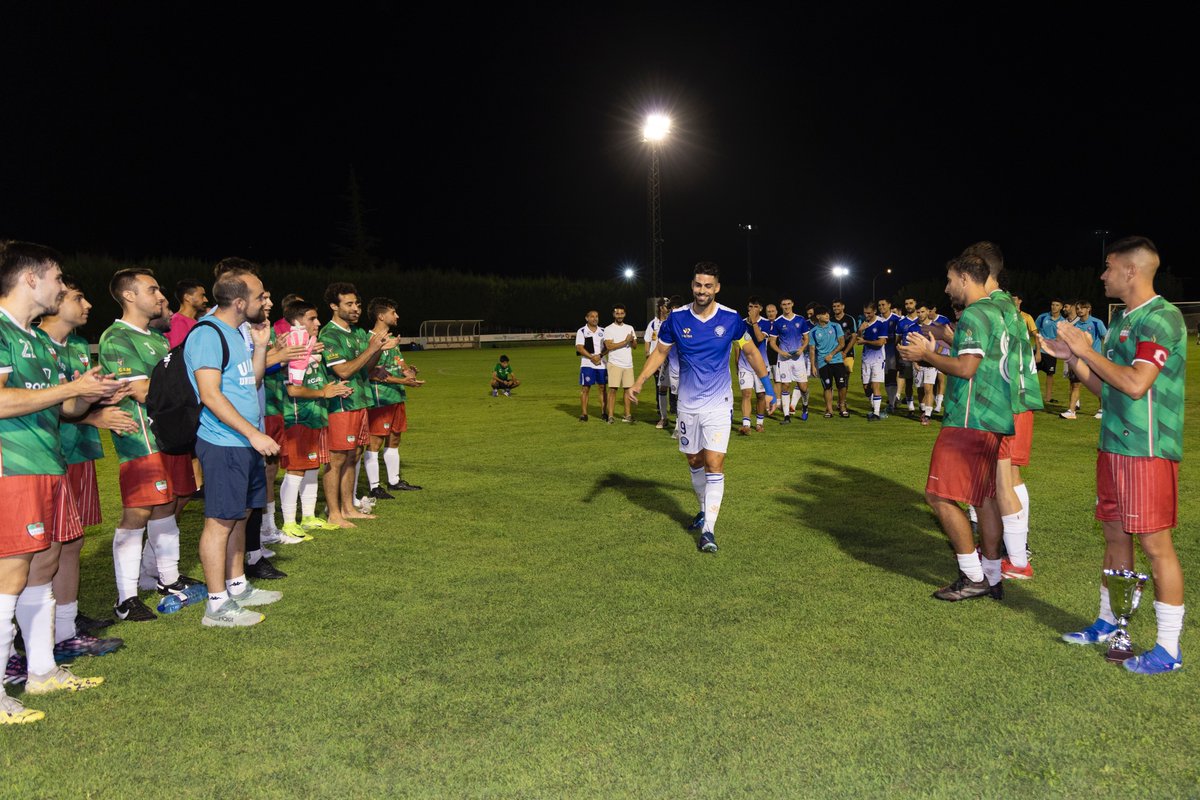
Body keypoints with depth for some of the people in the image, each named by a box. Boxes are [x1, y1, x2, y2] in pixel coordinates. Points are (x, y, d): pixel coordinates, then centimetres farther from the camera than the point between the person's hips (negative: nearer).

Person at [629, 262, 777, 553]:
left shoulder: (731, 319, -8)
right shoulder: (676, 318, -5)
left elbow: (751, 352, 6)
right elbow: (659, 352, 7)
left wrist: (768, 387, 8)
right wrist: (639, 382, -5)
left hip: (718, 405, -2)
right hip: (687, 405, 3)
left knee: (714, 465, -11)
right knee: (694, 462, 14)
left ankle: (708, 529, -5)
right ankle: (704, 511, 37)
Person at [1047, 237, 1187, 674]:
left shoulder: (1161, 318, -13)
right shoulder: (1122, 321, 15)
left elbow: (1135, 384, -24)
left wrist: (1088, 350, -15)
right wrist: (1072, 357, 7)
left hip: (1148, 450, -9)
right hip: (1114, 445, 9)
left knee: (1155, 542, -4)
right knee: (1114, 533, 16)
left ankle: (1168, 648, 5)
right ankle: (1108, 623, 29)